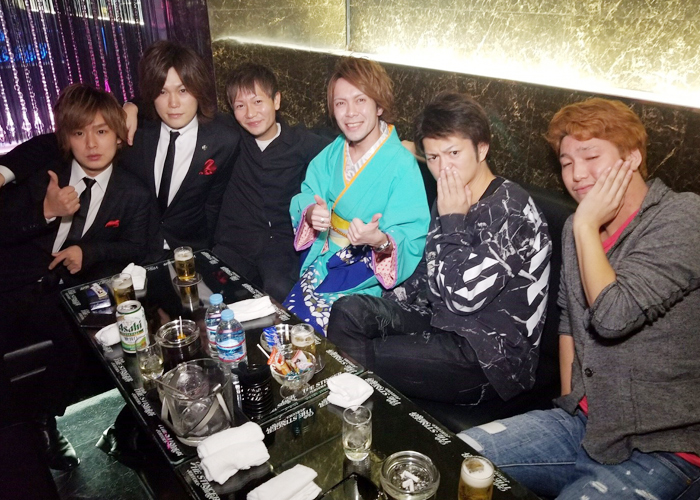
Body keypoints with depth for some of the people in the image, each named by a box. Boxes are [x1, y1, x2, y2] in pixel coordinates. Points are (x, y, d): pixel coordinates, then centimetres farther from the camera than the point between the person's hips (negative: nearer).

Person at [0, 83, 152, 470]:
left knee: (77, 341, -18)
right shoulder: (41, 172, 4)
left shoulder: (134, 194, 2)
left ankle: (46, 420, 11)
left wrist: (88, 252, -12)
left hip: (70, 294, 0)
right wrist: (45, 212, -18)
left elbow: (133, 249, 4)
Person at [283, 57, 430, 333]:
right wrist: (311, 213, -17)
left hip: (366, 276, -5)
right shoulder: (331, 154, 6)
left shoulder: (401, 165, -14)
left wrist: (380, 240, -37)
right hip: (322, 260, 5)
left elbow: (412, 240, -16)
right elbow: (304, 198, 6)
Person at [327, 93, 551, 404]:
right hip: (441, 319, 9)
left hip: (492, 357, -8)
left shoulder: (509, 209, -20)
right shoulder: (450, 202, 5)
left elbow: (465, 294, -27)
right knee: (348, 311, 2)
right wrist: (382, 308, 4)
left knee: (362, 356, -18)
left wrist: (452, 220, -19)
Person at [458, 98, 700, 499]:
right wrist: (569, 398, 11)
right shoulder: (578, 228, 7)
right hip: (582, 421, 6)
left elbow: (613, 315, -26)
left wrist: (587, 226, -15)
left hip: (661, 449, -6)